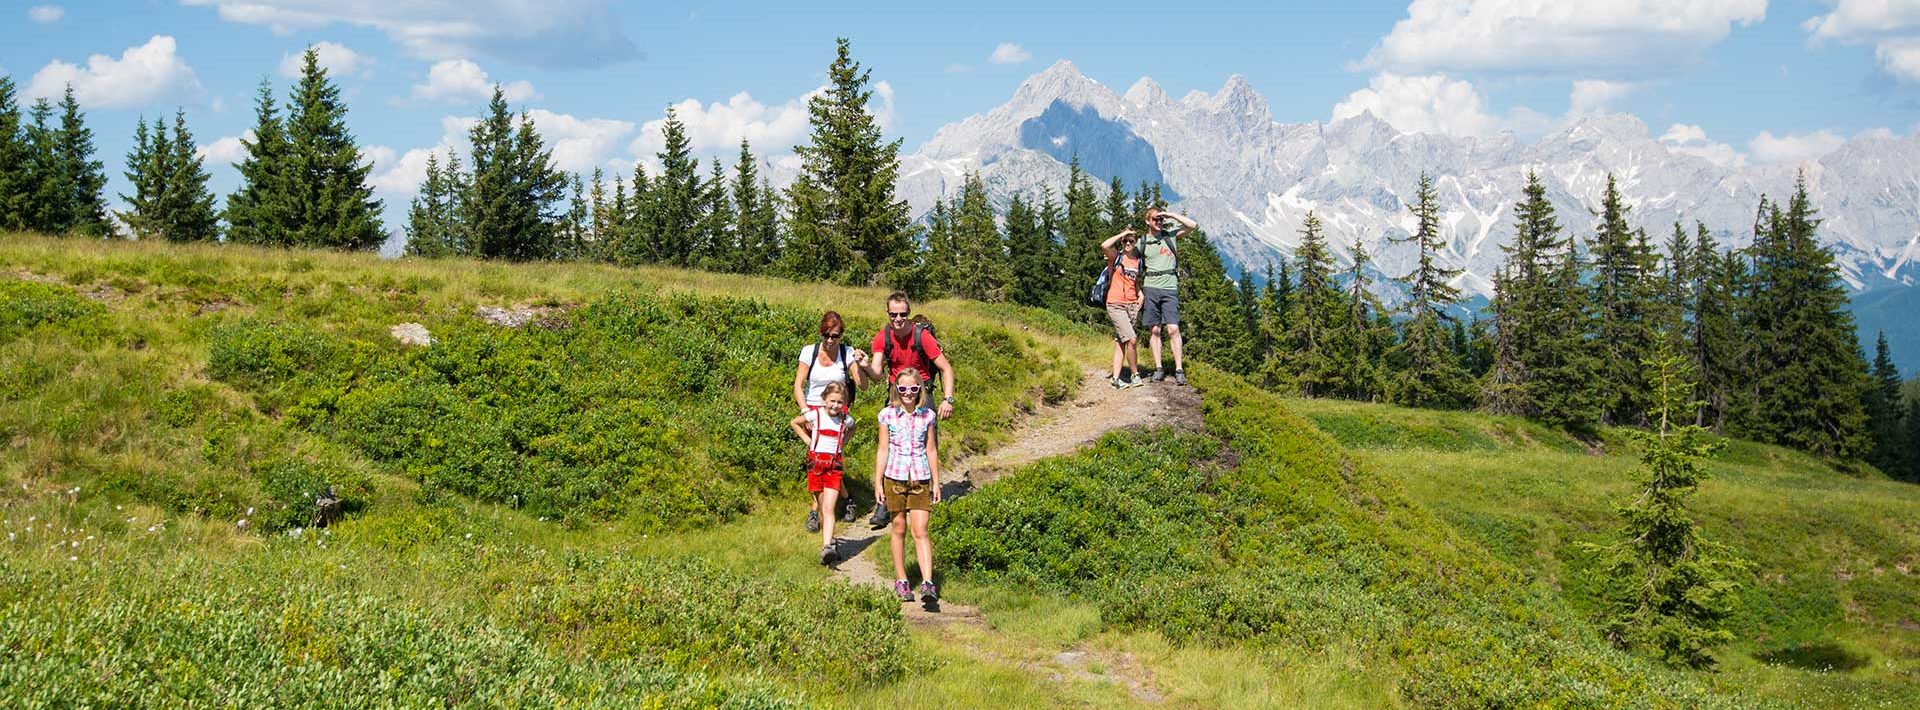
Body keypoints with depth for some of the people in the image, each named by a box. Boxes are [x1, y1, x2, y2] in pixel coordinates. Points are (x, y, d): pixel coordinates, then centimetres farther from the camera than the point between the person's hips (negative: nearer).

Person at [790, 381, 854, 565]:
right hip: (816, 462, 1)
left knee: (828, 508, -13)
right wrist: (807, 439, 5)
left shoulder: (847, 420, 2)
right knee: (821, 506, 8)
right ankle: (827, 539, 25)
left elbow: (851, 430, 28)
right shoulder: (815, 415, -3)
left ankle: (827, 548, -25)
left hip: (834, 465, -1)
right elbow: (794, 423, 14)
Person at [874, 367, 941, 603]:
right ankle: (901, 580, 18)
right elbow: (883, 450, 2)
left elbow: (931, 450, 8)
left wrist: (936, 482, 9)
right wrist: (878, 482, -1)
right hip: (895, 477, 0)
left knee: (920, 531, -7)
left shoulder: (927, 416, 3)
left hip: (920, 479, 0)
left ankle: (927, 583, -14)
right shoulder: (888, 415, 0)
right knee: (899, 529, 8)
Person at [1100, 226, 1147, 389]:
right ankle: (1135, 375, -3)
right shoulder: (1116, 256, -1)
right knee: (1132, 340, -16)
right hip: (1116, 305, -6)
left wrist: (1141, 294, 9)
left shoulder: (1138, 261, 14)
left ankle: (1116, 378, 9)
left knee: (1120, 342, 7)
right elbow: (1104, 246, -23)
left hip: (1132, 305, 6)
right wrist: (1122, 234, -12)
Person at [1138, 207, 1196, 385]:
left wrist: (1171, 215, -5)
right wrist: (1140, 292, 4)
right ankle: (1158, 368, 7)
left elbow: (1192, 226, -2)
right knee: (1155, 330, 3)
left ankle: (1179, 370, -8)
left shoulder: (1171, 235, 9)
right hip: (1150, 289, 1)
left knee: (1173, 329, -9)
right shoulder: (1141, 242, 8)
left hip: (1170, 289, -1)